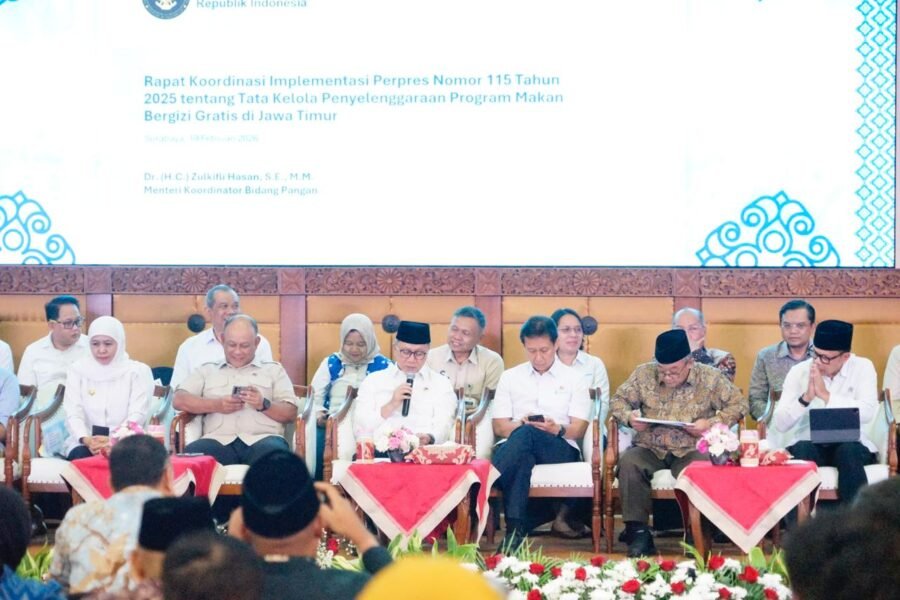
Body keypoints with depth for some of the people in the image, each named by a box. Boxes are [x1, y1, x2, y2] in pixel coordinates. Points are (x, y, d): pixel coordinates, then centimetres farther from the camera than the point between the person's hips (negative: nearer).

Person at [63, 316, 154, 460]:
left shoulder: (138, 371, 5)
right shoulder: (78, 370, 10)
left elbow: (137, 416, -6)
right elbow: (73, 414, 1)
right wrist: (87, 440, -20)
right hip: (86, 444, 2)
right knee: (81, 456, -31)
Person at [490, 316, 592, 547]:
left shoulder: (573, 379, 17)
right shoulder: (509, 377, 21)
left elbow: (579, 430, 7)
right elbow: (499, 426, 12)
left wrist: (558, 430, -17)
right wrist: (520, 426, -12)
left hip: (561, 450, -1)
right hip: (516, 446, 1)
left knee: (526, 434, -39)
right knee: (523, 459, -41)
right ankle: (516, 527, -48)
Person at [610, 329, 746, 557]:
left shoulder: (710, 378, 0)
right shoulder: (644, 374, 5)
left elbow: (738, 405, 4)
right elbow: (619, 400, 14)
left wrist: (711, 423, -11)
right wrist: (629, 417, -8)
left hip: (691, 451, -2)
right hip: (650, 450, 2)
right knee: (628, 462, -32)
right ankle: (638, 532, -26)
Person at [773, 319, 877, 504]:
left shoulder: (862, 367, -1)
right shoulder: (799, 371, 1)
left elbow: (867, 413, -19)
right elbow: (780, 424, -7)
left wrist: (825, 395, -20)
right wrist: (806, 398, -20)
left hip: (851, 444, -1)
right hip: (808, 444, 1)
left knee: (849, 452, -34)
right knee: (802, 450, -32)